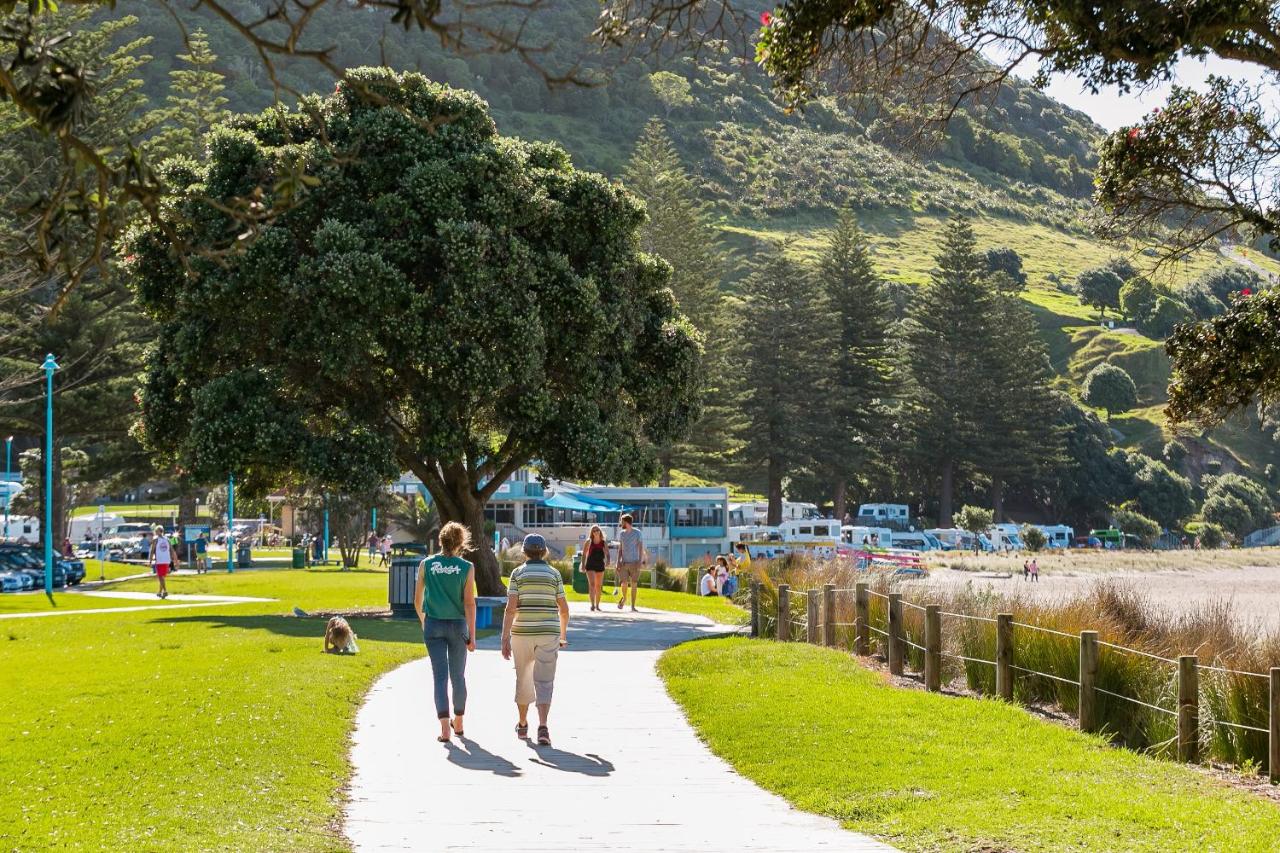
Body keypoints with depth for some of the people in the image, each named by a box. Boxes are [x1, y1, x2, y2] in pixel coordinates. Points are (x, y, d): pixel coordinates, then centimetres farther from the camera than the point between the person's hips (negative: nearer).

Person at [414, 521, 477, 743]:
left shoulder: (426, 564, -2)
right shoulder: (466, 568, -6)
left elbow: (417, 600, 4)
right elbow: (469, 603, -10)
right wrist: (472, 635, -7)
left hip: (433, 625, 0)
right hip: (458, 625, 0)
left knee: (440, 676, -1)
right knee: (458, 676, 16)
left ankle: (444, 726, -15)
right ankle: (458, 723, 30)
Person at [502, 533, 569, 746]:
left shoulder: (518, 573, -2)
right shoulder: (554, 574, 3)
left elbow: (510, 608, -10)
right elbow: (563, 609, 5)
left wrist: (505, 639, -8)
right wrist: (563, 636, 20)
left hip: (522, 633, 0)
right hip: (548, 633, 0)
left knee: (523, 679, 18)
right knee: (544, 682, -3)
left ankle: (522, 725, 31)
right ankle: (543, 726, -22)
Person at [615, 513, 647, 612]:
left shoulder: (637, 533, -2)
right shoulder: (621, 533, 11)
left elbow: (641, 548, -4)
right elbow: (620, 548, 14)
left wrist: (640, 562, -12)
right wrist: (618, 561, 4)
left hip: (634, 563, -3)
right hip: (624, 563, 3)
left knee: (634, 585, -2)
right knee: (624, 584, -8)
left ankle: (633, 607, 4)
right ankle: (624, 598, 23)